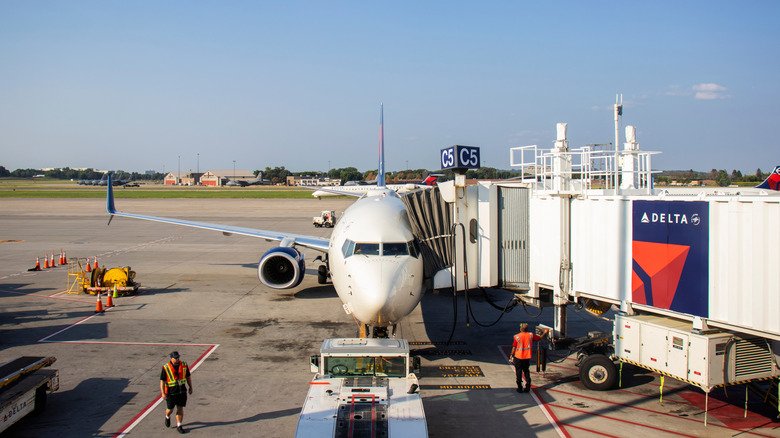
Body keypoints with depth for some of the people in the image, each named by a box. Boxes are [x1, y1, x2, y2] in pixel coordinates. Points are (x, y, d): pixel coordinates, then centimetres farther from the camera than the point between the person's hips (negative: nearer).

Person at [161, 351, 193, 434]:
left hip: (182, 391, 2)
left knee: (180, 408, 1)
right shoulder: (166, 368, -10)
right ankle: (167, 417, 41)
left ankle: (179, 425, 11)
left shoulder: (184, 365, 0)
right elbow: (162, 381, -9)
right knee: (170, 409, 8)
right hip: (170, 392, -2)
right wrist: (163, 393, -14)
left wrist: (190, 387, 12)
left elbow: (188, 376, 11)